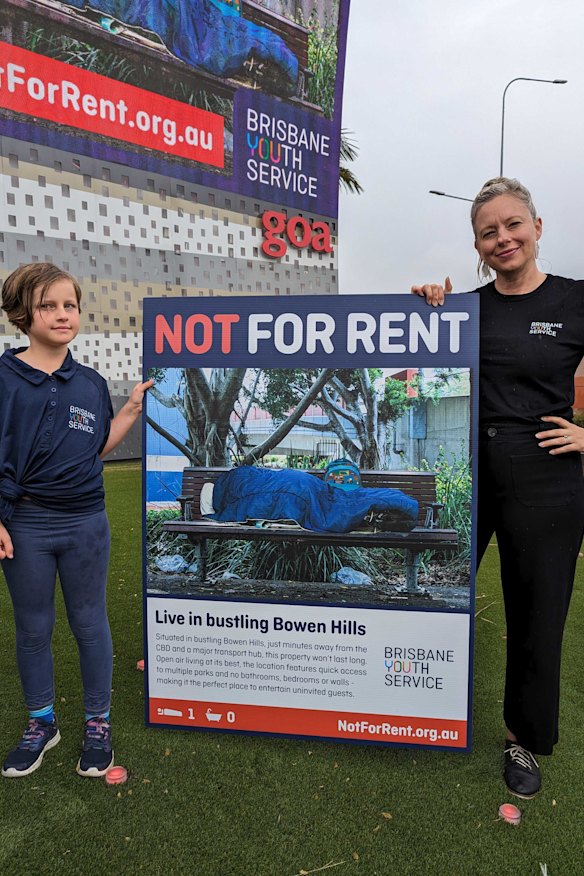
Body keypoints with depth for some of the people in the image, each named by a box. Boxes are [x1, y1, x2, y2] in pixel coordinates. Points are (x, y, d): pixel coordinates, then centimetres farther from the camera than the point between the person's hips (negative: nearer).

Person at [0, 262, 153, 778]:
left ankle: (98, 724, 30)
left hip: (85, 523, 2)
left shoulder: (91, 383, 3)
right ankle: (42, 724, 35)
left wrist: (133, 408, 1)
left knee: (90, 624, 12)